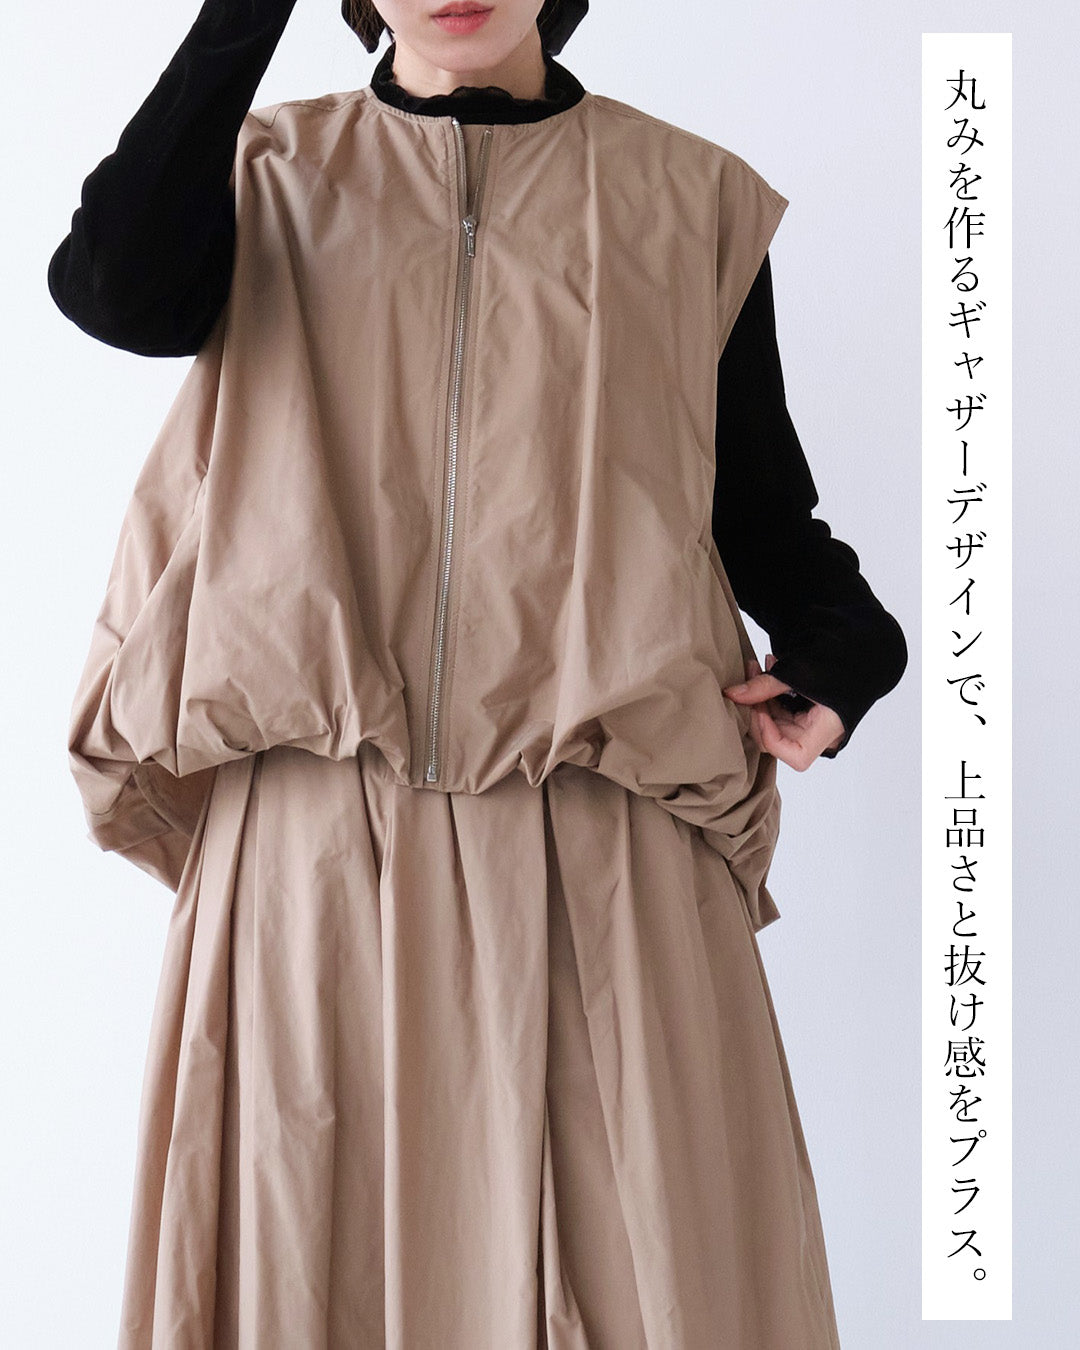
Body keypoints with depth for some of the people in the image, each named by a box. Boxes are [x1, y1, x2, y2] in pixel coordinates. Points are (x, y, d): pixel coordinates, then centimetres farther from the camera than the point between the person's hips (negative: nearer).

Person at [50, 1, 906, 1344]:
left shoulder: (692, 201, 9)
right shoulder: (269, 172, 10)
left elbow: (764, 505, 13)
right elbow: (117, 289, -12)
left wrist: (840, 645, -7)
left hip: (604, 872, 0)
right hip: (310, 863, 1)